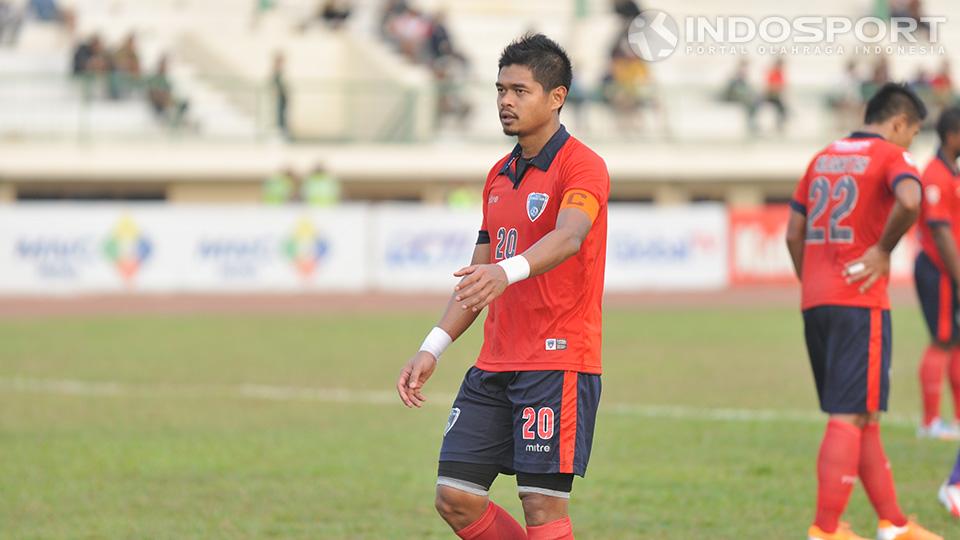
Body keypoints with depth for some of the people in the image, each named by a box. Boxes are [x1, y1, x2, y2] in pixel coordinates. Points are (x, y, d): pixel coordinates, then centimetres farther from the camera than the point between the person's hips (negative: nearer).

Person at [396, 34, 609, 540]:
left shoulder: (582, 166, -8)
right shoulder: (500, 175, 17)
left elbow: (568, 237, -30)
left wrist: (507, 271, -48)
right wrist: (432, 349, 14)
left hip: (558, 362, -8)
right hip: (494, 366, 8)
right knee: (455, 498, 1)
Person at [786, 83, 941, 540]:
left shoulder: (823, 158, 18)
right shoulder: (890, 156, -4)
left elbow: (794, 233, 17)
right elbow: (909, 201, -26)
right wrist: (883, 250, -13)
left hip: (814, 301, 8)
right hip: (859, 302, -8)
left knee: (863, 415, 15)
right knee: (850, 418, -5)